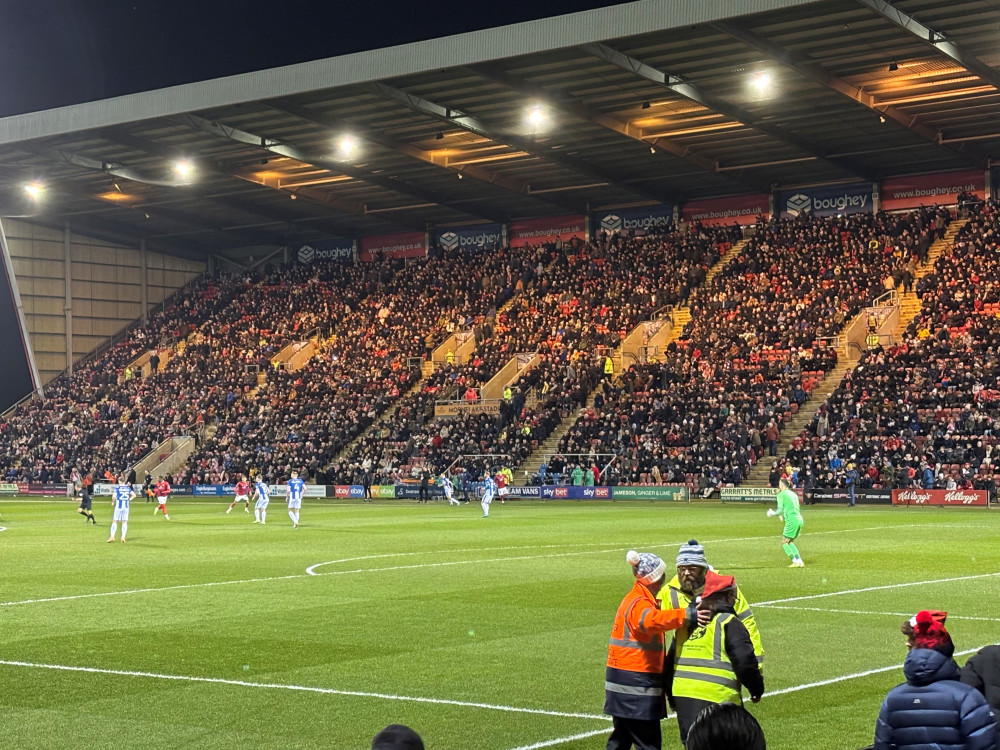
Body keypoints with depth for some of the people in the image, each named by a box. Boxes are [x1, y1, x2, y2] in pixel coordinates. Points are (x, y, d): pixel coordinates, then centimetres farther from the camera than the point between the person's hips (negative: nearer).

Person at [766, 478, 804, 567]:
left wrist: (773, 514, 9)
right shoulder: (793, 494, 20)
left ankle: (796, 562, -7)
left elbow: (780, 510, -9)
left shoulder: (781, 495, -2)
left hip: (792, 520, -8)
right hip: (799, 519, 8)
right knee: (790, 542, 17)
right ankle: (799, 561, 11)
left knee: (784, 542, 1)